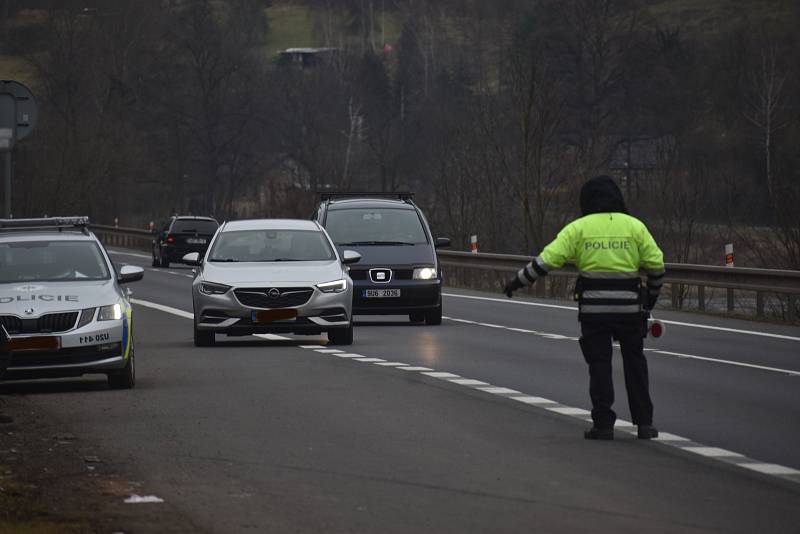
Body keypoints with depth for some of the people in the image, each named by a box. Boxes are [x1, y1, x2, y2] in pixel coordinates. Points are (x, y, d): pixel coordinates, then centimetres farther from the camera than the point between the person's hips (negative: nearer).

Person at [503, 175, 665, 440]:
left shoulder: (579, 228, 1)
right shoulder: (634, 226, 4)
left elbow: (547, 259, -4)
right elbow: (656, 264, 3)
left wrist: (519, 281, 5)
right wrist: (652, 294, 20)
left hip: (593, 307, -1)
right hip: (629, 306, 1)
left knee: (599, 366, 7)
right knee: (635, 363, 13)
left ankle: (603, 425, 4)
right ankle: (644, 423, 11)